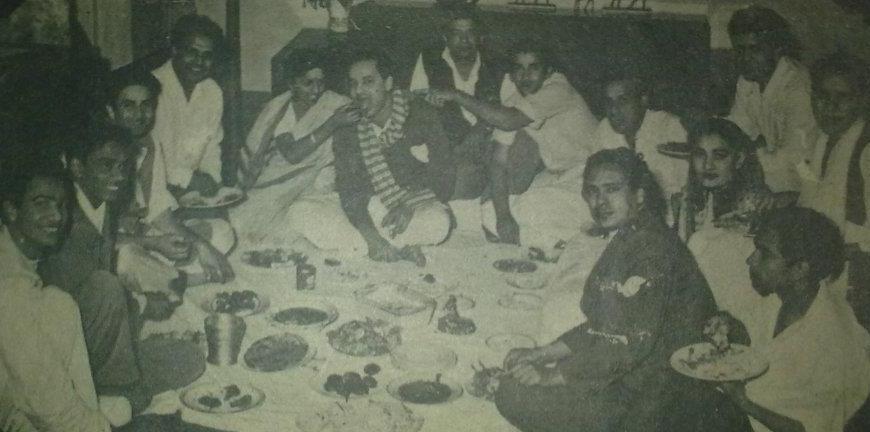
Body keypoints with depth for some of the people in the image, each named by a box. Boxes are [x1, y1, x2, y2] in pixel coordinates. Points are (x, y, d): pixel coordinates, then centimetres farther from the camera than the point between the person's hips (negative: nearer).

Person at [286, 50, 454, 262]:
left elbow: (444, 180, -7)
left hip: (415, 212, -3)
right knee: (300, 213, -20)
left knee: (439, 221, -38)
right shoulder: (347, 132, 1)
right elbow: (349, 191, -8)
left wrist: (409, 206, -26)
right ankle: (399, 248, -25)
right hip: (366, 213, 3)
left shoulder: (421, 115, -5)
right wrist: (370, 235, -27)